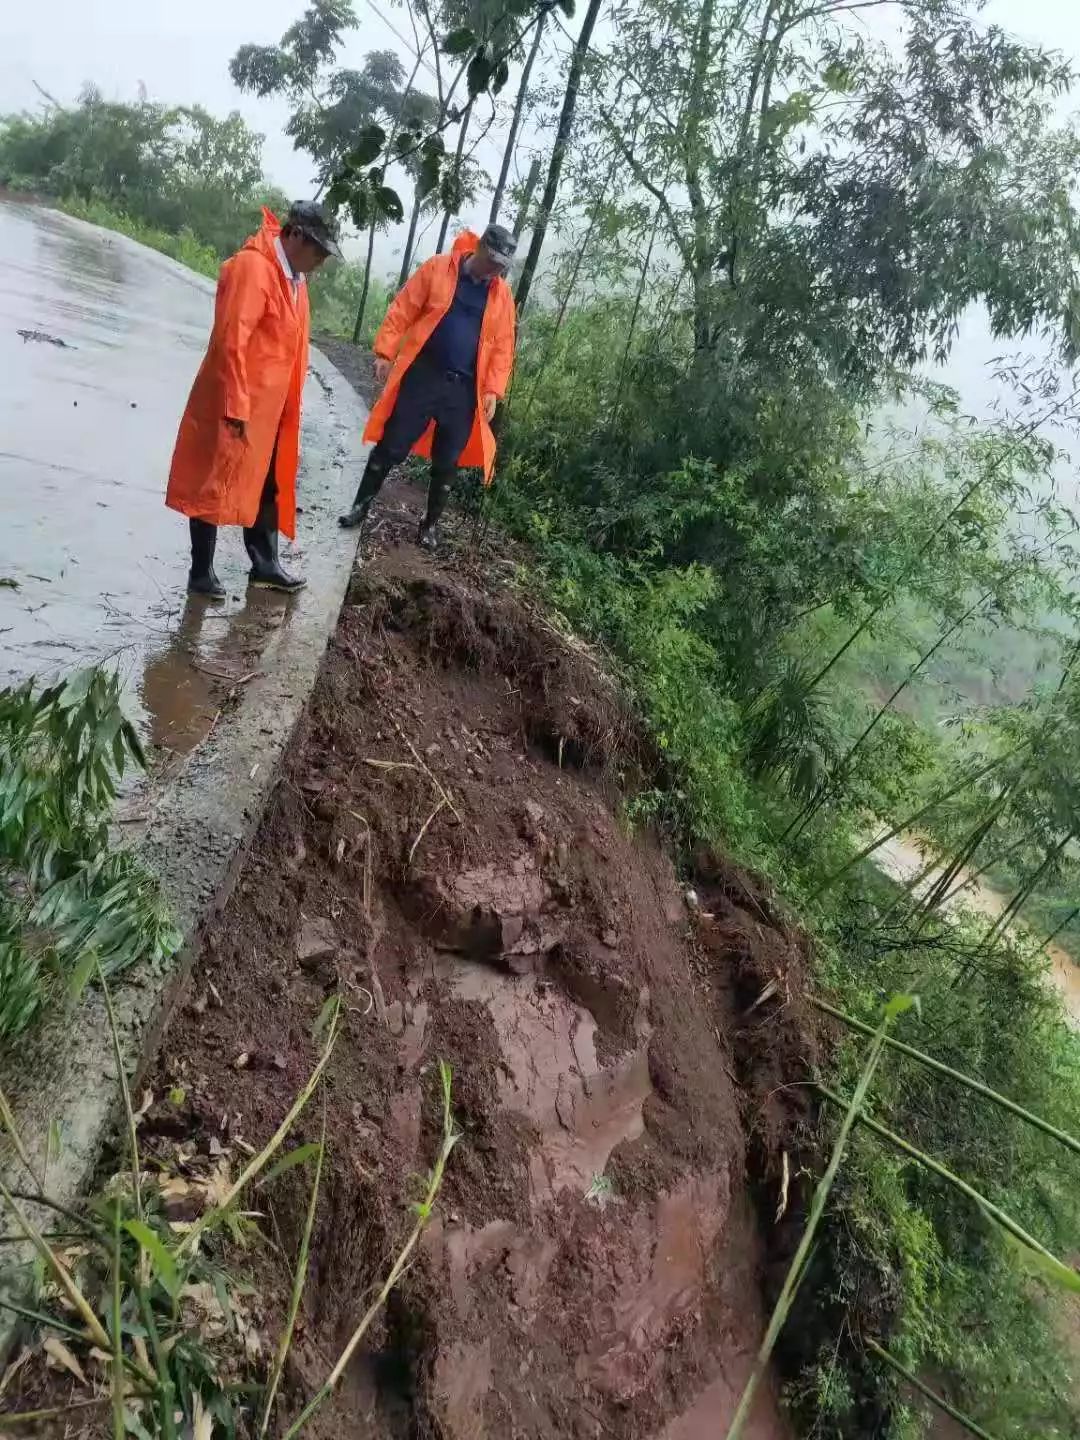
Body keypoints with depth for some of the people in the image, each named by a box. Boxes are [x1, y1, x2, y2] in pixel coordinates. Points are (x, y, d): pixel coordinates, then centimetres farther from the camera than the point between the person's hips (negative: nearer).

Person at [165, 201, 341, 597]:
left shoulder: (294, 274, 10)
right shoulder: (252, 267, -19)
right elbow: (231, 342, -23)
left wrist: (289, 402, 15)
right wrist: (236, 408, -23)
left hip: (269, 406, 9)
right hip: (235, 407, -9)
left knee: (267, 486, 18)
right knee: (213, 488, 3)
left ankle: (265, 564, 31)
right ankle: (200, 573, 14)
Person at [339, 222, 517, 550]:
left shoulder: (502, 294, 6)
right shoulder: (437, 269, -1)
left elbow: (502, 346, 5)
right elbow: (402, 312, -2)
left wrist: (492, 390, -4)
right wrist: (385, 353, -8)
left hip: (464, 389, 2)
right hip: (421, 377, -2)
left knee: (447, 462, 8)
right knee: (391, 447, 3)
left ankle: (431, 524, 22)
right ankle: (361, 506, 19)